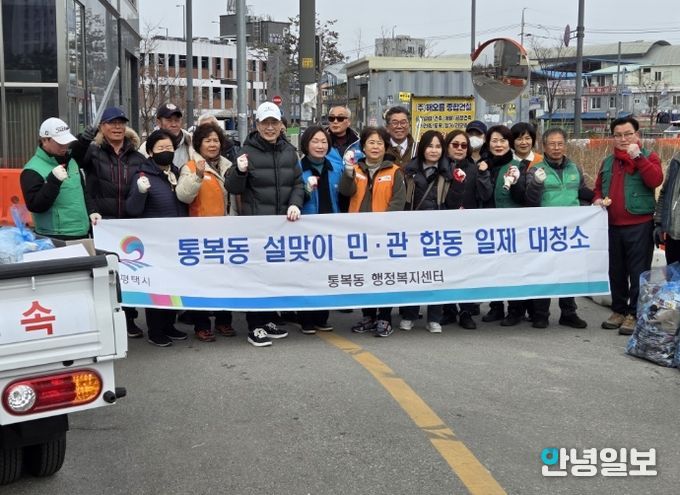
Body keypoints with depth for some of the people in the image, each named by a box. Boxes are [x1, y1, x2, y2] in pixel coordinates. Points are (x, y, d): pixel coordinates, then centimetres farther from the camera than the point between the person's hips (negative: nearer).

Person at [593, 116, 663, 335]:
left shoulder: (648, 157, 0)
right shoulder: (608, 162, 15)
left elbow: (655, 180, -18)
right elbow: (598, 187, 23)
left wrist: (638, 157, -22)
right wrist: (598, 199, 2)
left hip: (639, 225, -5)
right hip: (612, 225, 5)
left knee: (638, 272, -2)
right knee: (616, 271, 13)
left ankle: (634, 314, 5)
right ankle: (619, 310, 24)